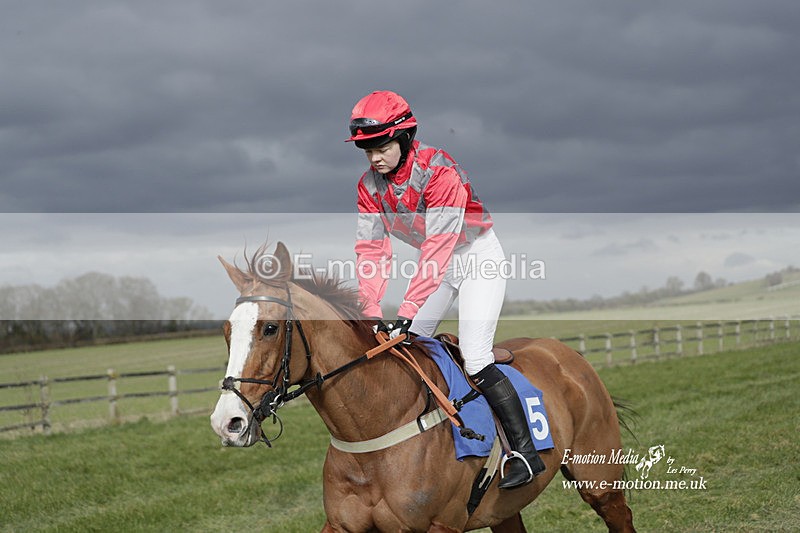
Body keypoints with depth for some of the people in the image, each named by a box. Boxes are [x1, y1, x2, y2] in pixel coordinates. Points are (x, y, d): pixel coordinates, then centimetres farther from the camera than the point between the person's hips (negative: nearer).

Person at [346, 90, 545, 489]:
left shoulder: (438, 171, -30)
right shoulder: (369, 185, -9)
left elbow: (438, 248, -36)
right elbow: (371, 250, -11)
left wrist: (407, 311, -41)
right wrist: (372, 313, -24)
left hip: (477, 254, -7)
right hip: (437, 260, 7)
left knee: (475, 356, -18)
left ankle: (526, 452, -12)